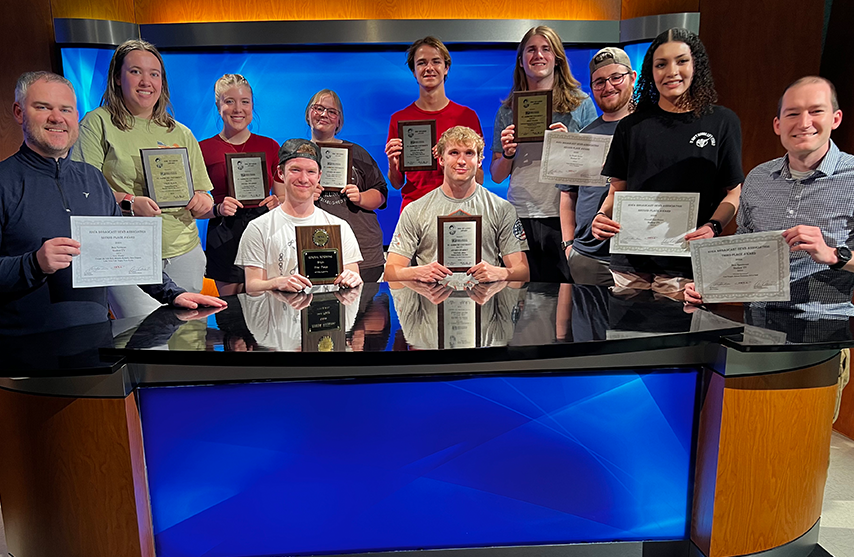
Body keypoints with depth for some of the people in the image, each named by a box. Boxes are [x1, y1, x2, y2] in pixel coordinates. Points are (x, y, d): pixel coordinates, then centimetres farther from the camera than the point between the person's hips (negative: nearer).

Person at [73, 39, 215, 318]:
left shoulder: (181, 134, 15)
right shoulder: (98, 123, 3)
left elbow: (203, 199, 17)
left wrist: (203, 201, -6)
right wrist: (127, 202, -21)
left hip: (184, 255, 4)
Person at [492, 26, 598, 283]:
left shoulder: (580, 103, 6)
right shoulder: (508, 110, 10)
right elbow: (496, 176, 13)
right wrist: (508, 154, -7)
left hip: (564, 216, -1)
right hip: (519, 216, 2)